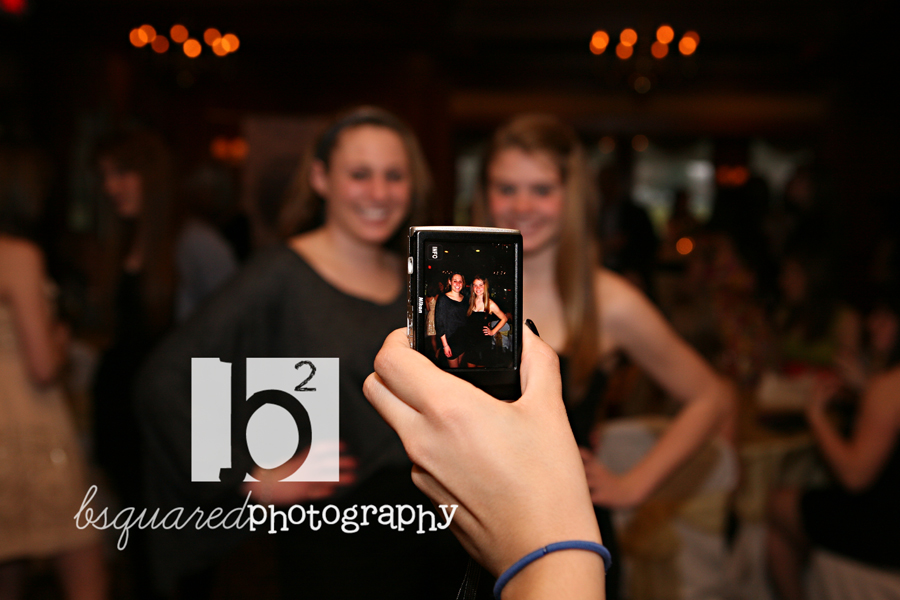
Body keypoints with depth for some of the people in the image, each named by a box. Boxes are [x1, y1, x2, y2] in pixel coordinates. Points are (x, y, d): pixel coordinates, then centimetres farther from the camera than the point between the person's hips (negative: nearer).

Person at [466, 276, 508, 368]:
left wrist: (493, 331, -2)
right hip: (470, 340, 3)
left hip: (483, 342, -3)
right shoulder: (470, 301, 2)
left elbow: (504, 319, 1)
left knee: (480, 366, 7)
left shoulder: (490, 304, -10)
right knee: (470, 365, 8)